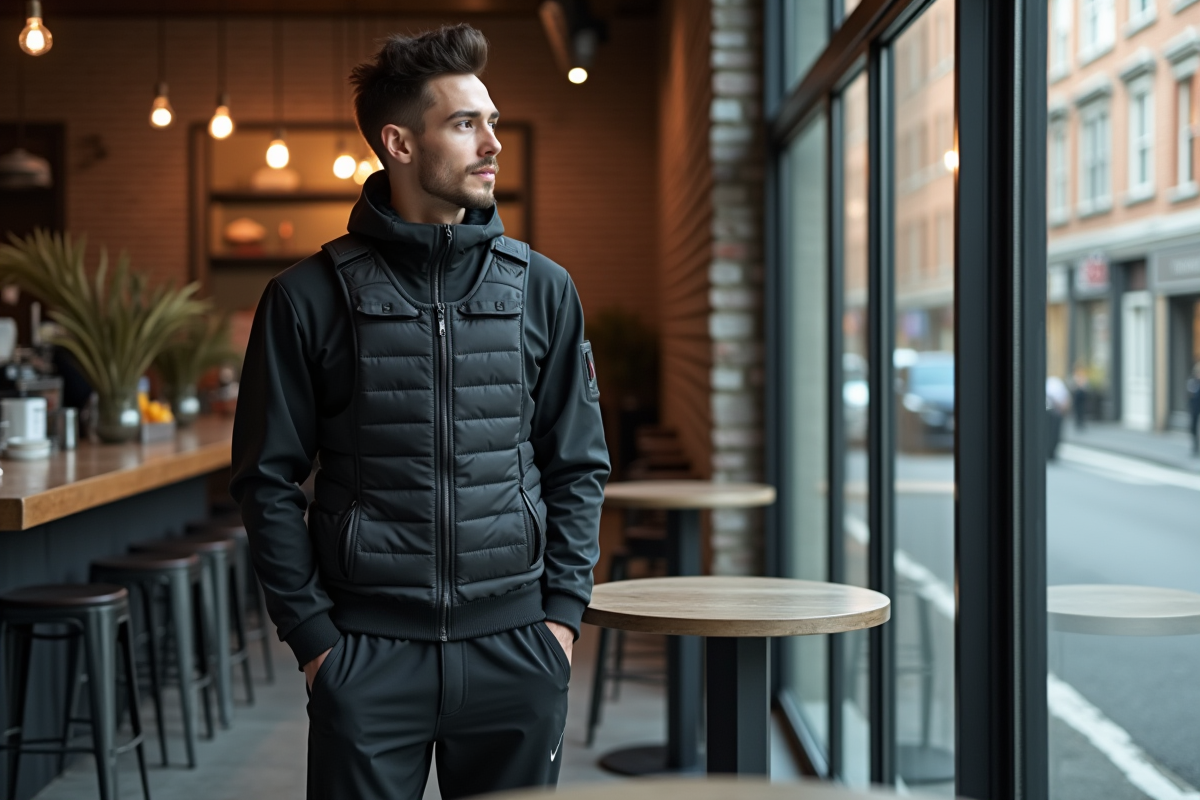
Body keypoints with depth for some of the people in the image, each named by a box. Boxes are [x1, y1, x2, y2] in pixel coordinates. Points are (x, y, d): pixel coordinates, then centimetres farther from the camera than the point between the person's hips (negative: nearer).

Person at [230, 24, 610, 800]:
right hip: (366, 654, -2)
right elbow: (268, 479, 1)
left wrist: (563, 611, 2)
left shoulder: (544, 290, 6)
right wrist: (312, 633, -4)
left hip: (516, 647, 2)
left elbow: (579, 465, 9)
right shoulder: (311, 297, -1)